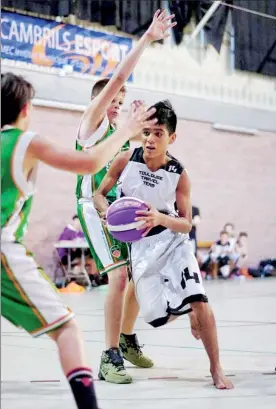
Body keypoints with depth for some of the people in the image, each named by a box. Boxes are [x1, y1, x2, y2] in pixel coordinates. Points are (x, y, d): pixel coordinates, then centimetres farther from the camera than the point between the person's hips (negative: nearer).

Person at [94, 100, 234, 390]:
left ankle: (216, 369, -2)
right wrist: (110, 212, -24)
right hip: (140, 246, 1)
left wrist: (160, 218, -34)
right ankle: (187, 314, 38)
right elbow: (99, 195, -1)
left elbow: (186, 224, -13)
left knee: (199, 301, -18)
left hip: (173, 241, -1)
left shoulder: (179, 175, -14)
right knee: (157, 315, 0)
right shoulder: (126, 161, -13)